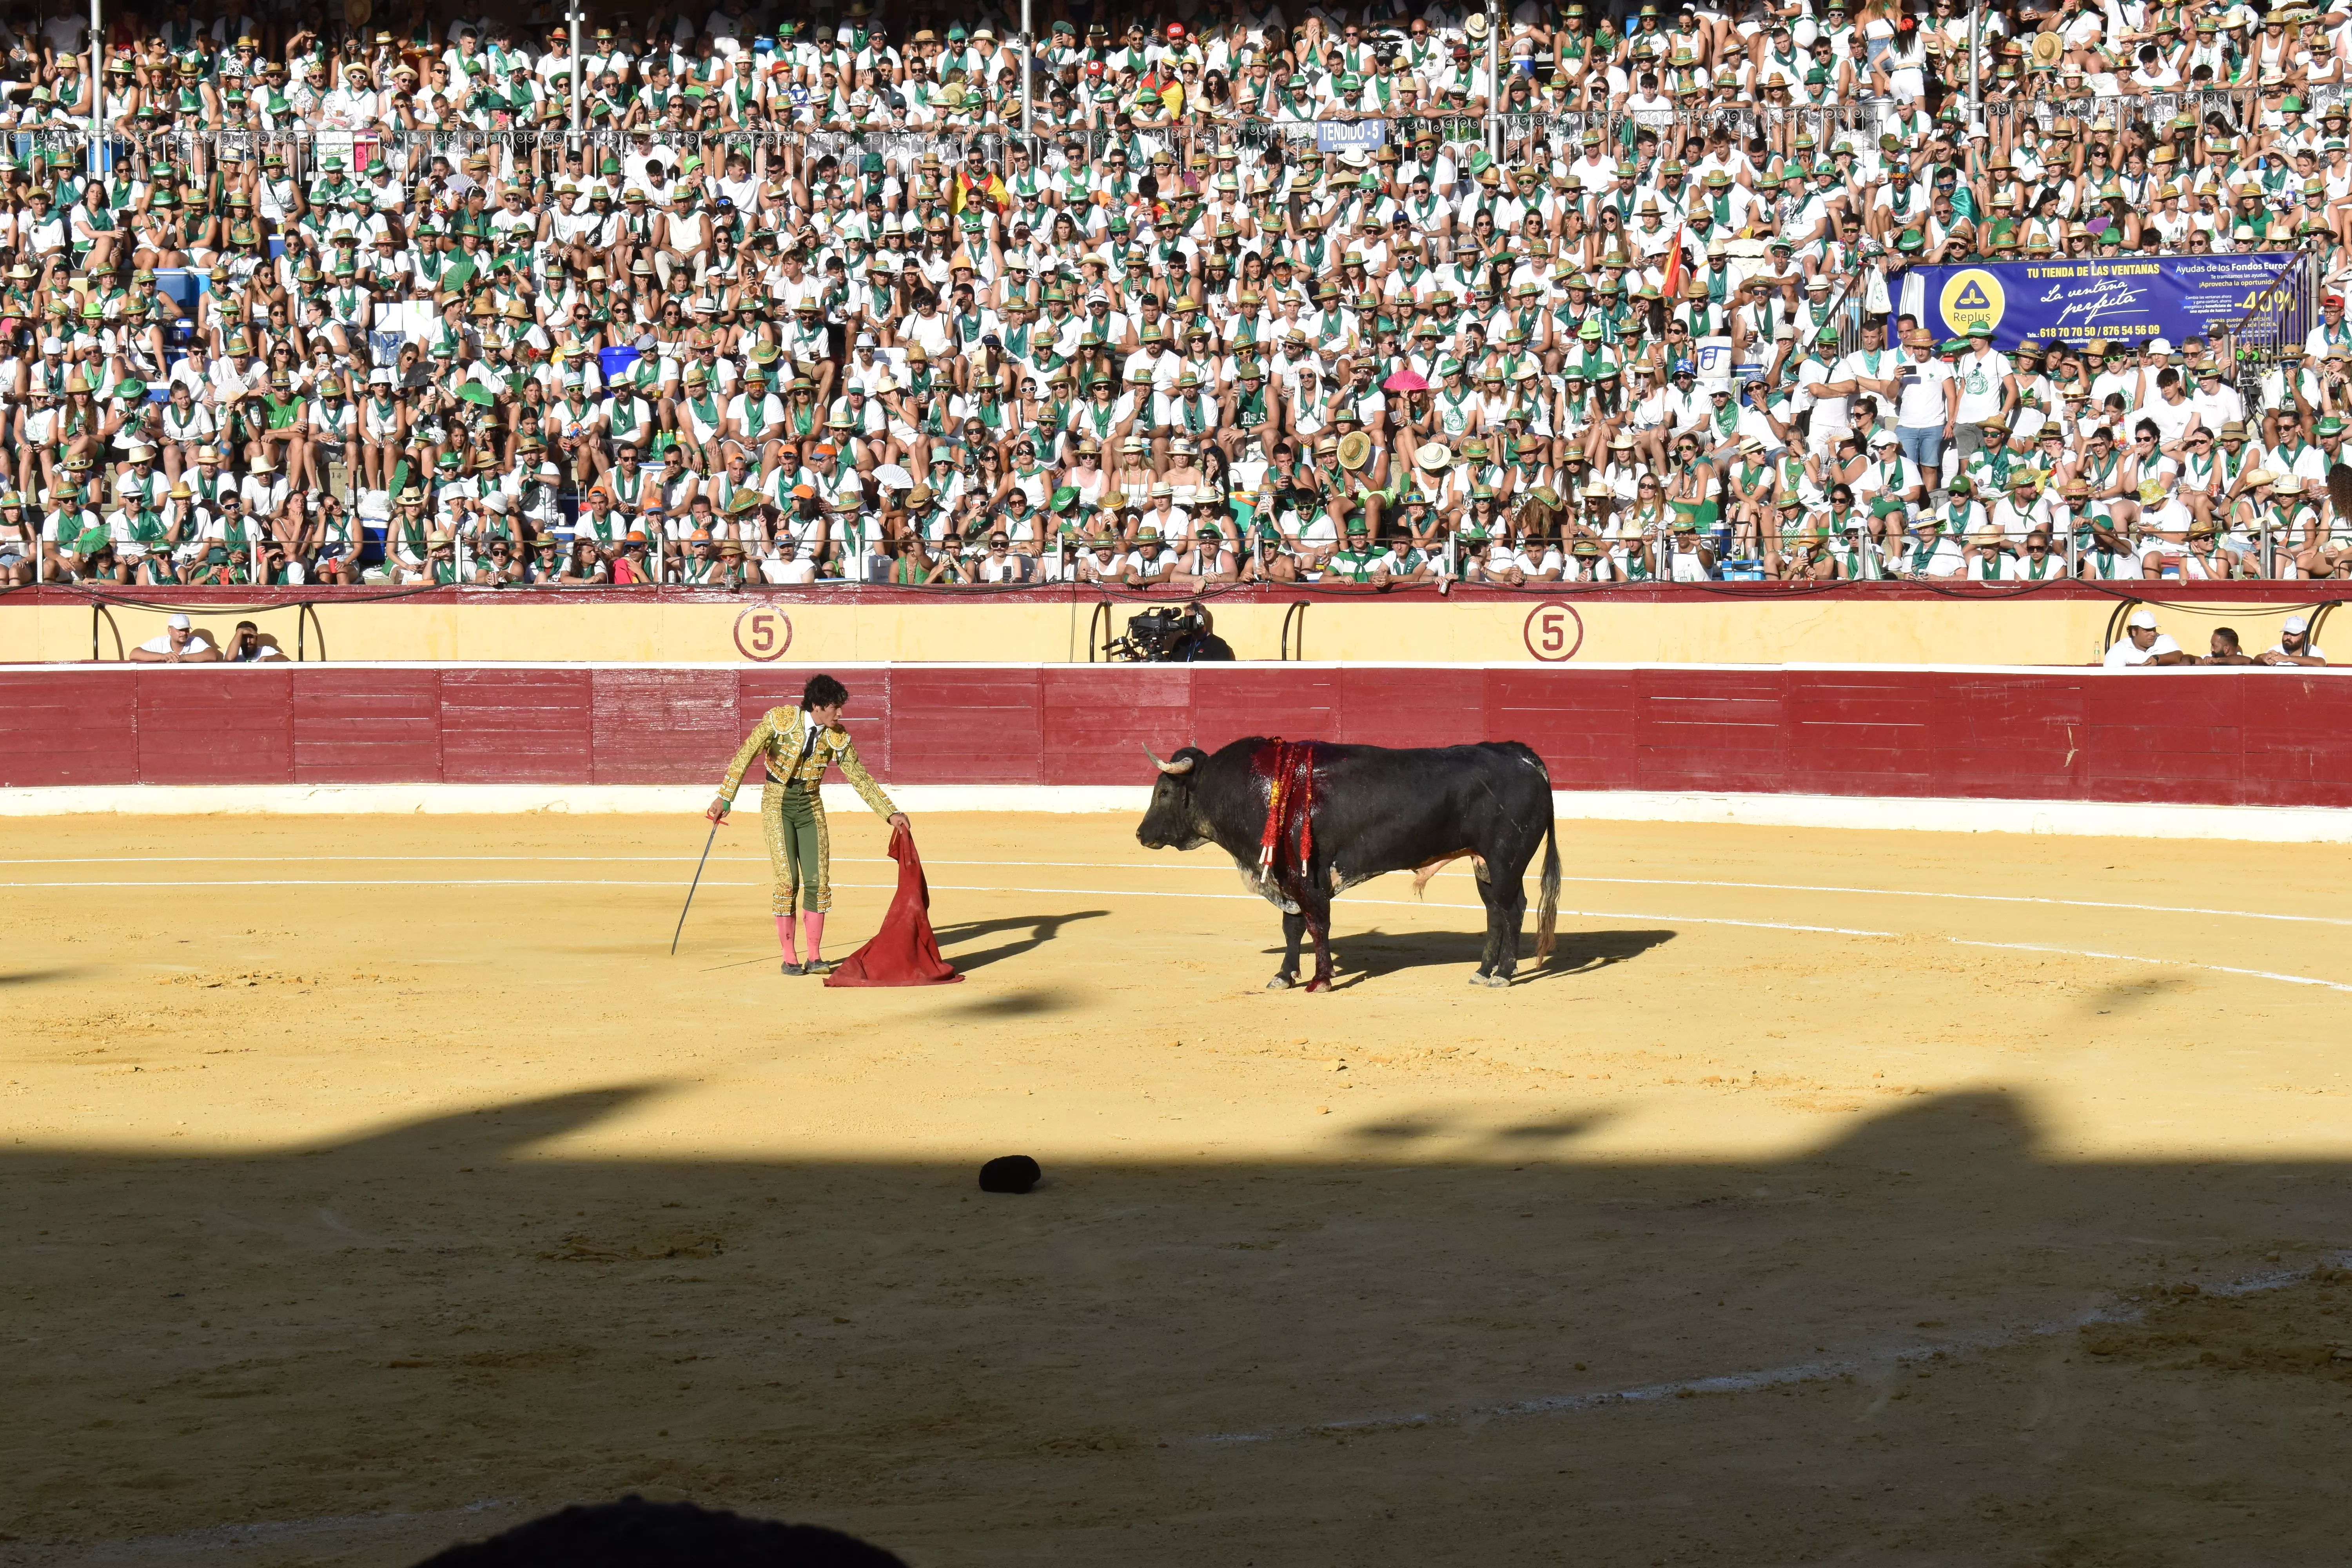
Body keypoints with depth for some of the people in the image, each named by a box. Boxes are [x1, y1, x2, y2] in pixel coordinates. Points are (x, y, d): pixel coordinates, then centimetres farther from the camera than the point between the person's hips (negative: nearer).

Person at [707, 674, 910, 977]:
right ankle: (789, 959, 1)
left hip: (810, 805, 4)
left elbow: (861, 778, 2)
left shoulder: (838, 738, -6)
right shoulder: (780, 720, -15)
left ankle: (815, 958, 6)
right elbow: (745, 756, -11)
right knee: (787, 881, -9)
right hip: (778, 804, -3)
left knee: (818, 880, -3)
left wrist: (891, 813, -2)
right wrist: (724, 799, -14)